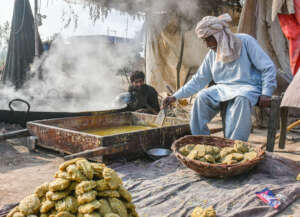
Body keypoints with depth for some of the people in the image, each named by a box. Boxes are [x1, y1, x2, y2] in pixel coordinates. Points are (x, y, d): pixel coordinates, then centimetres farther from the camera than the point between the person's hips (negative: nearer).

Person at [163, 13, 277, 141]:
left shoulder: (246, 41, -7)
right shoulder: (212, 54, 8)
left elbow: (268, 68, -7)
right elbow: (198, 80, 11)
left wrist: (266, 93, -17)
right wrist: (176, 96, 3)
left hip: (248, 87, -4)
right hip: (223, 88, 5)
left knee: (241, 99, -38)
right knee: (202, 97, -22)